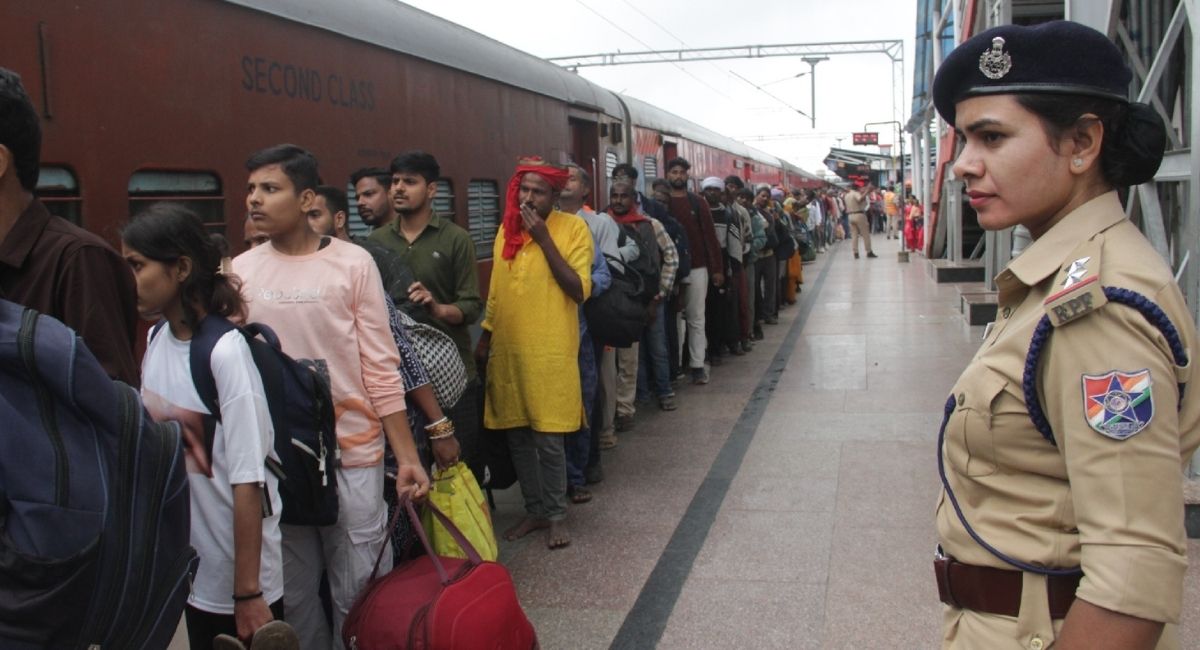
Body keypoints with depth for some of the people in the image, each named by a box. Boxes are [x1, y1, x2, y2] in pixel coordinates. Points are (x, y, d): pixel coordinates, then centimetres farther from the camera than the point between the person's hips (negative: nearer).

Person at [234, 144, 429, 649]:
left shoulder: (353, 264, -6)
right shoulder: (240, 272, 3)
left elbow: (381, 369, -5)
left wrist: (407, 455, -7)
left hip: (352, 454, -3)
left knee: (360, 593, 6)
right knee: (293, 596, 14)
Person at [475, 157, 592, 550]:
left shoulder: (572, 228, -5)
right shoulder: (506, 230, 10)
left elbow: (579, 291, -15)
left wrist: (544, 238, -16)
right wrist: (484, 340, 17)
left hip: (550, 353, -5)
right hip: (507, 351, 5)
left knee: (548, 438, -1)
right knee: (516, 435, 11)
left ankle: (556, 514, 18)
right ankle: (535, 510, 27)